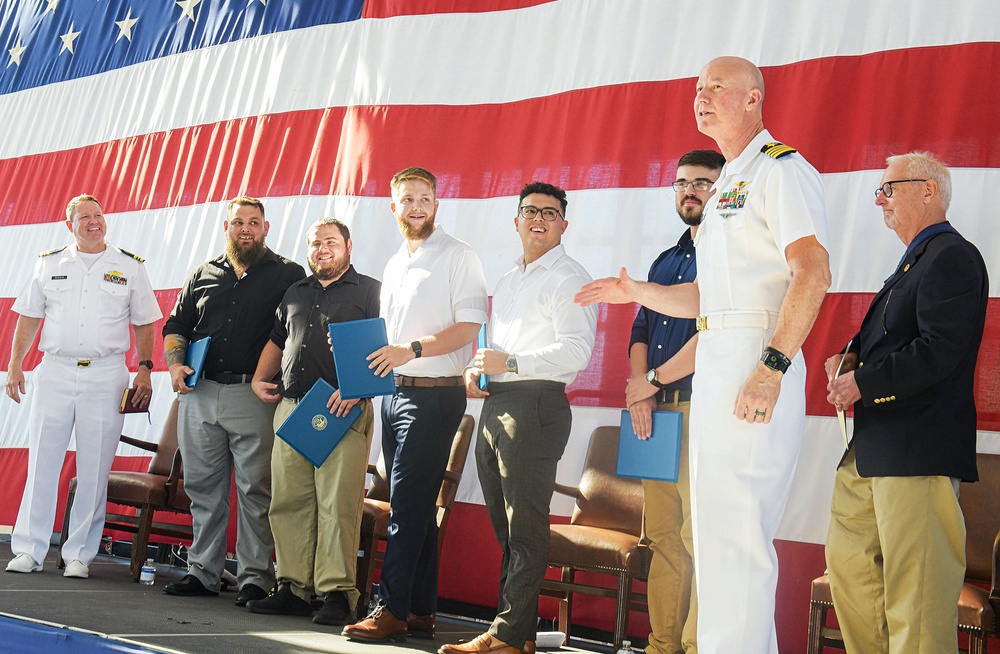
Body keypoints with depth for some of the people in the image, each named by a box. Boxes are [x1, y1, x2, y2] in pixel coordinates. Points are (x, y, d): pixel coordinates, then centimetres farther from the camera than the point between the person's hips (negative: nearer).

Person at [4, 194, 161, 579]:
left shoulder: (130, 267, 8)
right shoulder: (49, 264, 12)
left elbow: (144, 324, 9)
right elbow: (28, 318, 13)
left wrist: (144, 370, 0)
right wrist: (14, 366, 5)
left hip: (106, 377, -1)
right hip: (55, 371, 1)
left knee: (94, 471, 0)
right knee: (41, 464, 1)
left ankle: (80, 554, 7)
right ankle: (29, 550, 8)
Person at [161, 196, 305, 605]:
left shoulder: (287, 275, 7)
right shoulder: (204, 275, 19)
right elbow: (175, 326, 22)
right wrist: (175, 363, 3)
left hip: (253, 396, -4)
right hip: (199, 394, 4)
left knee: (255, 488, -5)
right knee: (202, 486, 8)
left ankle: (255, 578, 0)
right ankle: (202, 571, 17)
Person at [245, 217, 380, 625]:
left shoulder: (369, 291, 5)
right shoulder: (296, 293, 24)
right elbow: (276, 342, 33)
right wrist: (260, 378, 17)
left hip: (343, 412, -6)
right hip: (290, 408, 6)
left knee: (337, 504, -9)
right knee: (288, 502, 4)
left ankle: (337, 593, -5)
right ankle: (294, 589, 11)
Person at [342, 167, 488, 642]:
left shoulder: (457, 257, -4)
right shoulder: (395, 265, 19)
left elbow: (470, 325, -14)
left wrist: (414, 350, -23)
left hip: (435, 394, -8)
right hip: (394, 392, 8)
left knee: (408, 505, -10)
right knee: (416, 507, 9)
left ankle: (392, 610, -6)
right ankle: (420, 612, 14)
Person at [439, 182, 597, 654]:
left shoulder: (568, 279, -4)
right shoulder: (509, 279, 23)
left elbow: (576, 350, -16)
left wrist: (510, 363, -20)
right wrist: (475, 369, 11)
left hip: (535, 405, -9)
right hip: (494, 404, 9)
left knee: (524, 530, -6)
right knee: (505, 528, 10)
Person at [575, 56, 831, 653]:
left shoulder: (781, 168, -6)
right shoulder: (727, 187, 24)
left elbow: (812, 271, -19)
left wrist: (772, 366, -26)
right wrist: (636, 292, 13)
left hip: (757, 361, -10)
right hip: (714, 360, 10)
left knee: (734, 530, -11)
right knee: (716, 528, 14)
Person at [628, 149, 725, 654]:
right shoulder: (665, 261, 23)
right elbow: (641, 328, 18)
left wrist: (653, 379, -7)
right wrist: (639, 391, 0)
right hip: (657, 409, 8)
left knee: (700, 535, -8)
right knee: (661, 533, 8)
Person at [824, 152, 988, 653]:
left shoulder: (951, 256, -11)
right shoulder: (915, 261, 21)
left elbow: (939, 350, -22)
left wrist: (863, 382, -17)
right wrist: (854, 354, 6)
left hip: (918, 450, -11)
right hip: (874, 445, 11)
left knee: (914, 585, -6)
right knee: (848, 558, 14)